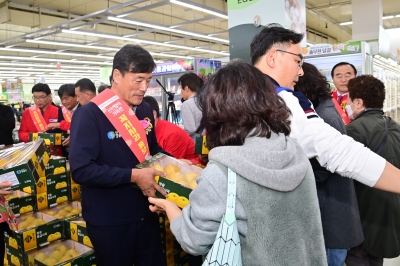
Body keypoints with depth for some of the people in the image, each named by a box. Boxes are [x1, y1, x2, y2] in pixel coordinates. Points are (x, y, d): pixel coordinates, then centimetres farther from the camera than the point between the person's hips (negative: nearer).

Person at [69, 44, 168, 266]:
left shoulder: (145, 111, 4)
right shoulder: (89, 114, -17)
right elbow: (81, 170, -24)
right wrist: (133, 175, -26)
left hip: (146, 213, 6)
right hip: (109, 221, -6)